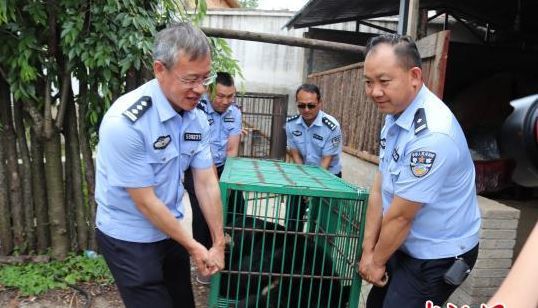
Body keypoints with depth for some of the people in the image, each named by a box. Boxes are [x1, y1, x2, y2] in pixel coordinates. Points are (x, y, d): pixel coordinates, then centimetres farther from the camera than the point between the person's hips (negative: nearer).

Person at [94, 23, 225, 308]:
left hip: (169, 230, 6)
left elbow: (206, 184, -3)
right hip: (129, 239, -6)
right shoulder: (126, 121, -27)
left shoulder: (197, 119, -7)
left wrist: (218, 243, 0)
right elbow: (145, 201, -22)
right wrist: (193, 247, -12)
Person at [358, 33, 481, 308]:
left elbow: (400, 216, -23)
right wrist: (368, 250, -1)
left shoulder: (432, 134, -31)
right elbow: (379, 187, -2)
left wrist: (378, 261, -7)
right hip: (406, 245, 8)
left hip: (438, 257, -8)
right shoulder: (396, 112, -3)